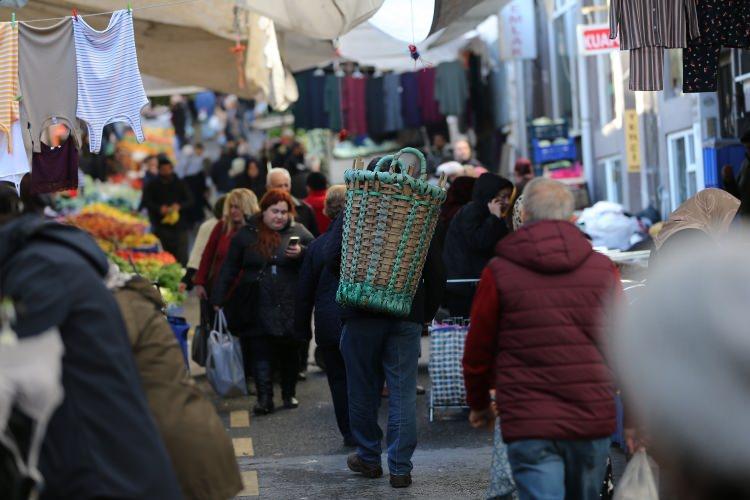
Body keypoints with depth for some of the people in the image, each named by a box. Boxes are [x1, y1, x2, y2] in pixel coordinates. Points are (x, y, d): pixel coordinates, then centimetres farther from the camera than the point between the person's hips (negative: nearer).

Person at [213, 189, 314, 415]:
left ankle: (289, 394, 25)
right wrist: (218, 300, 3)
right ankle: (264, 398, -7)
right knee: (260, 352, -6)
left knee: (289, 351, 10)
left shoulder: (299, 232, 5)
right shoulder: (246, 234, 5)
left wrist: (301, 253, -17)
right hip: (258, 307, -1)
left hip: (290, 307, 1)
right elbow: (229, 269, 7)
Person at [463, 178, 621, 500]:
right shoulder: (603, 268, 5)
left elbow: (477, 351, 6)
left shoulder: (498, 273, -1)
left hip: (528, 425, -3)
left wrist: (478, 403, 22)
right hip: (593, 420, 3)